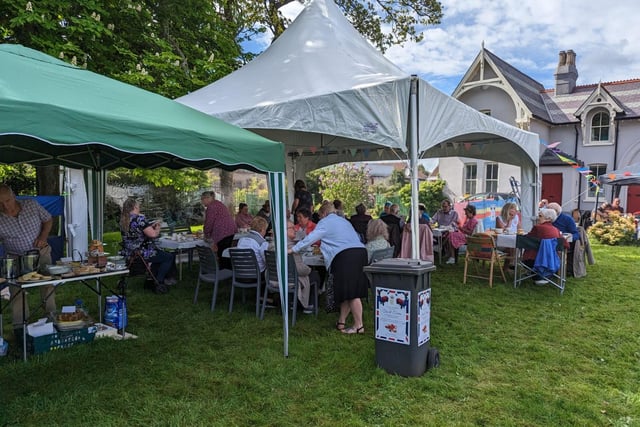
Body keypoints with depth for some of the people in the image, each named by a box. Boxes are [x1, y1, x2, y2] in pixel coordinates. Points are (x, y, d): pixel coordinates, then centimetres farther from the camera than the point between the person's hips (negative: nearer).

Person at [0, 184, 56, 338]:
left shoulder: (31, 205, -11)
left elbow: (48, 219, 4)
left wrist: (43, 236, -12)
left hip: (42, 253, 2)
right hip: (17, 259, -1)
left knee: (48, 284, 7)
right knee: (17, 290, -4)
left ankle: (52, 314, 23)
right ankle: (19, 325, 9)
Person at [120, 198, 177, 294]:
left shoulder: (123, 219, 7)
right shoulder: (139, 218, -21)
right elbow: (153, 234, -23)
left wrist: (151, 226, 12)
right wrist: (157, 228, -2)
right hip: (141, 254, -9)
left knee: (160, 253, 31)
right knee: (169, 257, 7)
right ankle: (158, 283, 10)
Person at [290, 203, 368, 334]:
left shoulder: (325, 222, 6)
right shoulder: (344, 221, 29)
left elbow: (310, 238, -1)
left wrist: (293, 249, 7)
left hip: (345, 256, -8)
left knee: (351, 293, -4)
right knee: (347, 290, 11)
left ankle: (359, 326, 0)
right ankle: (341, 321, 17)